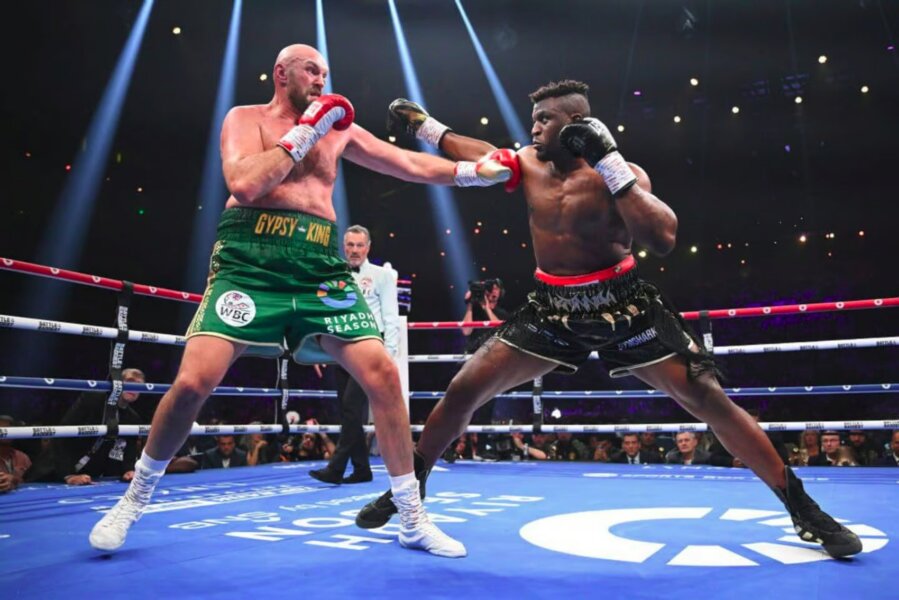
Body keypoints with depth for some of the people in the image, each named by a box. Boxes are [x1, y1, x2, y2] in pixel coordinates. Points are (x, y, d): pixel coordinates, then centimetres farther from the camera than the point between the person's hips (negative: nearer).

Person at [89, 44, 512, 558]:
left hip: (321, 269, 4)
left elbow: (412, 166, 20)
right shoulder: (247, 118, 9)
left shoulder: (339, 128, 21)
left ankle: (413, 520, 6)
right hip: (250, 263, -3)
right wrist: (305, 131, -5)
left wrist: (476, 171, 12)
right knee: (194, 382, -15)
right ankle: (135, 500, 17)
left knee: (383, 374, -8)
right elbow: (245, 185, -11)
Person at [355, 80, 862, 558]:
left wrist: (610, 163, -29)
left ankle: (803, 509, 14)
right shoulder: (529, 165, 1)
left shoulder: (623, 174, -12)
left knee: (709, 399, -6)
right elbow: (477, 156, 19)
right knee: (463, 390, -4)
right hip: (554, 308, 3)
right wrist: (423, 124, 22)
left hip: (624, 305, -3)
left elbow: (663, 240, -27)